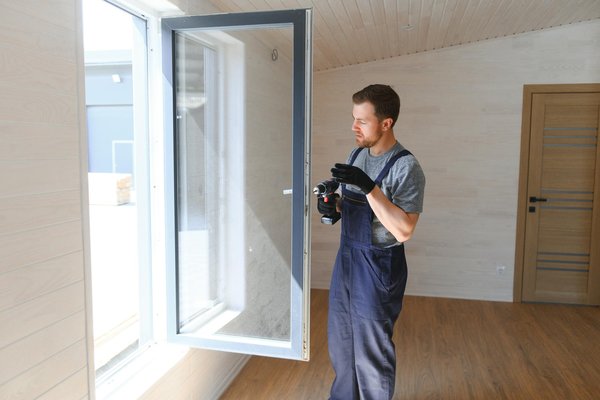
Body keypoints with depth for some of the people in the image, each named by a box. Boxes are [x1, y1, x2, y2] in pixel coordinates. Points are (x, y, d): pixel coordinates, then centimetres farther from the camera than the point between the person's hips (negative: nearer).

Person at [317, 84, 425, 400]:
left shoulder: (406, 167, -18)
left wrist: (369, 187, -32)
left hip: (378, 266, -7)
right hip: (346, 257, 8)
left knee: (372, 350, 7)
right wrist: (333, 206, -6)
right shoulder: (356, 155, 5)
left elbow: (403, 231, -25)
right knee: (341, 341, 21)